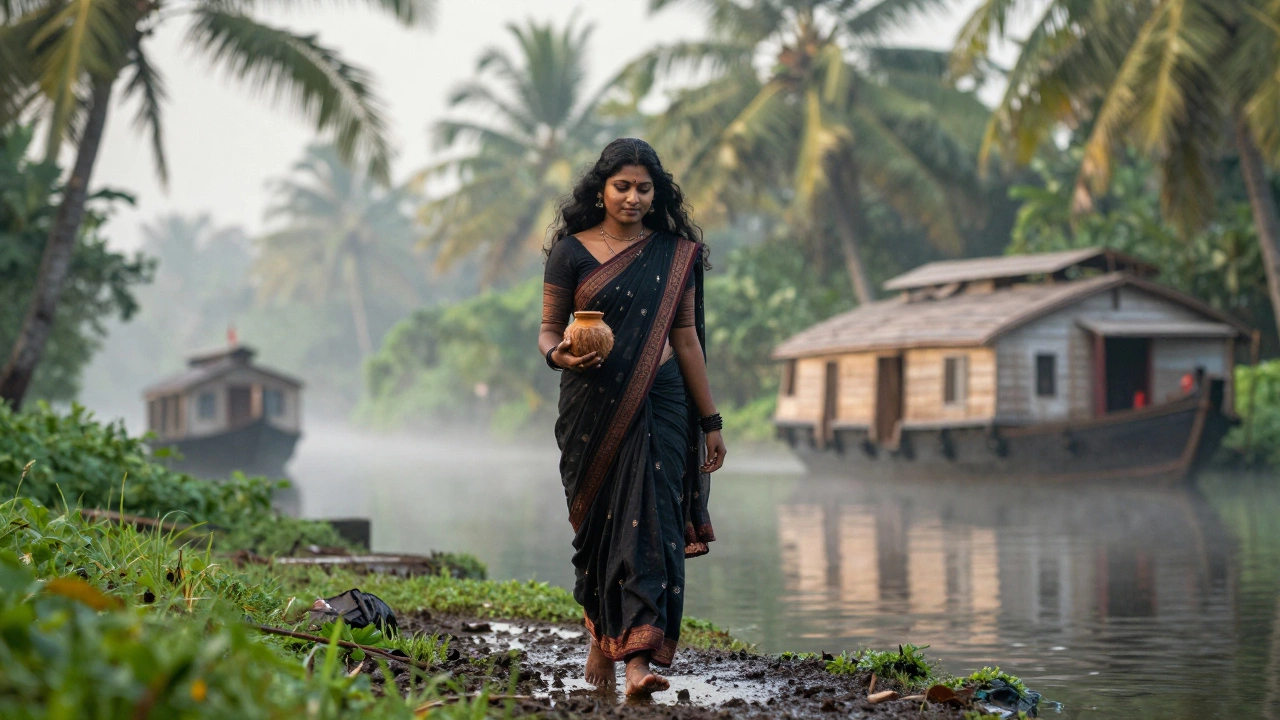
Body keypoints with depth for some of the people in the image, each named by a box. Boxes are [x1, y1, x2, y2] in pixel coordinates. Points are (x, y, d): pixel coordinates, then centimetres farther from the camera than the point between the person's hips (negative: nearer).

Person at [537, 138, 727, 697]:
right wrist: (558, 354, -20)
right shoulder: (572, 252, 2)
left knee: (651, 521, -11)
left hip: (658, 403, 0)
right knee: (597, 523, 6)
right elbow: (548, 329, 5)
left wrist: (710, 421, 9)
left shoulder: (675, 253, 7)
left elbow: (686, 337, 10)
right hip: (592, 405, 0)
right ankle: (601, 634, 29)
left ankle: (639, 657, -17)